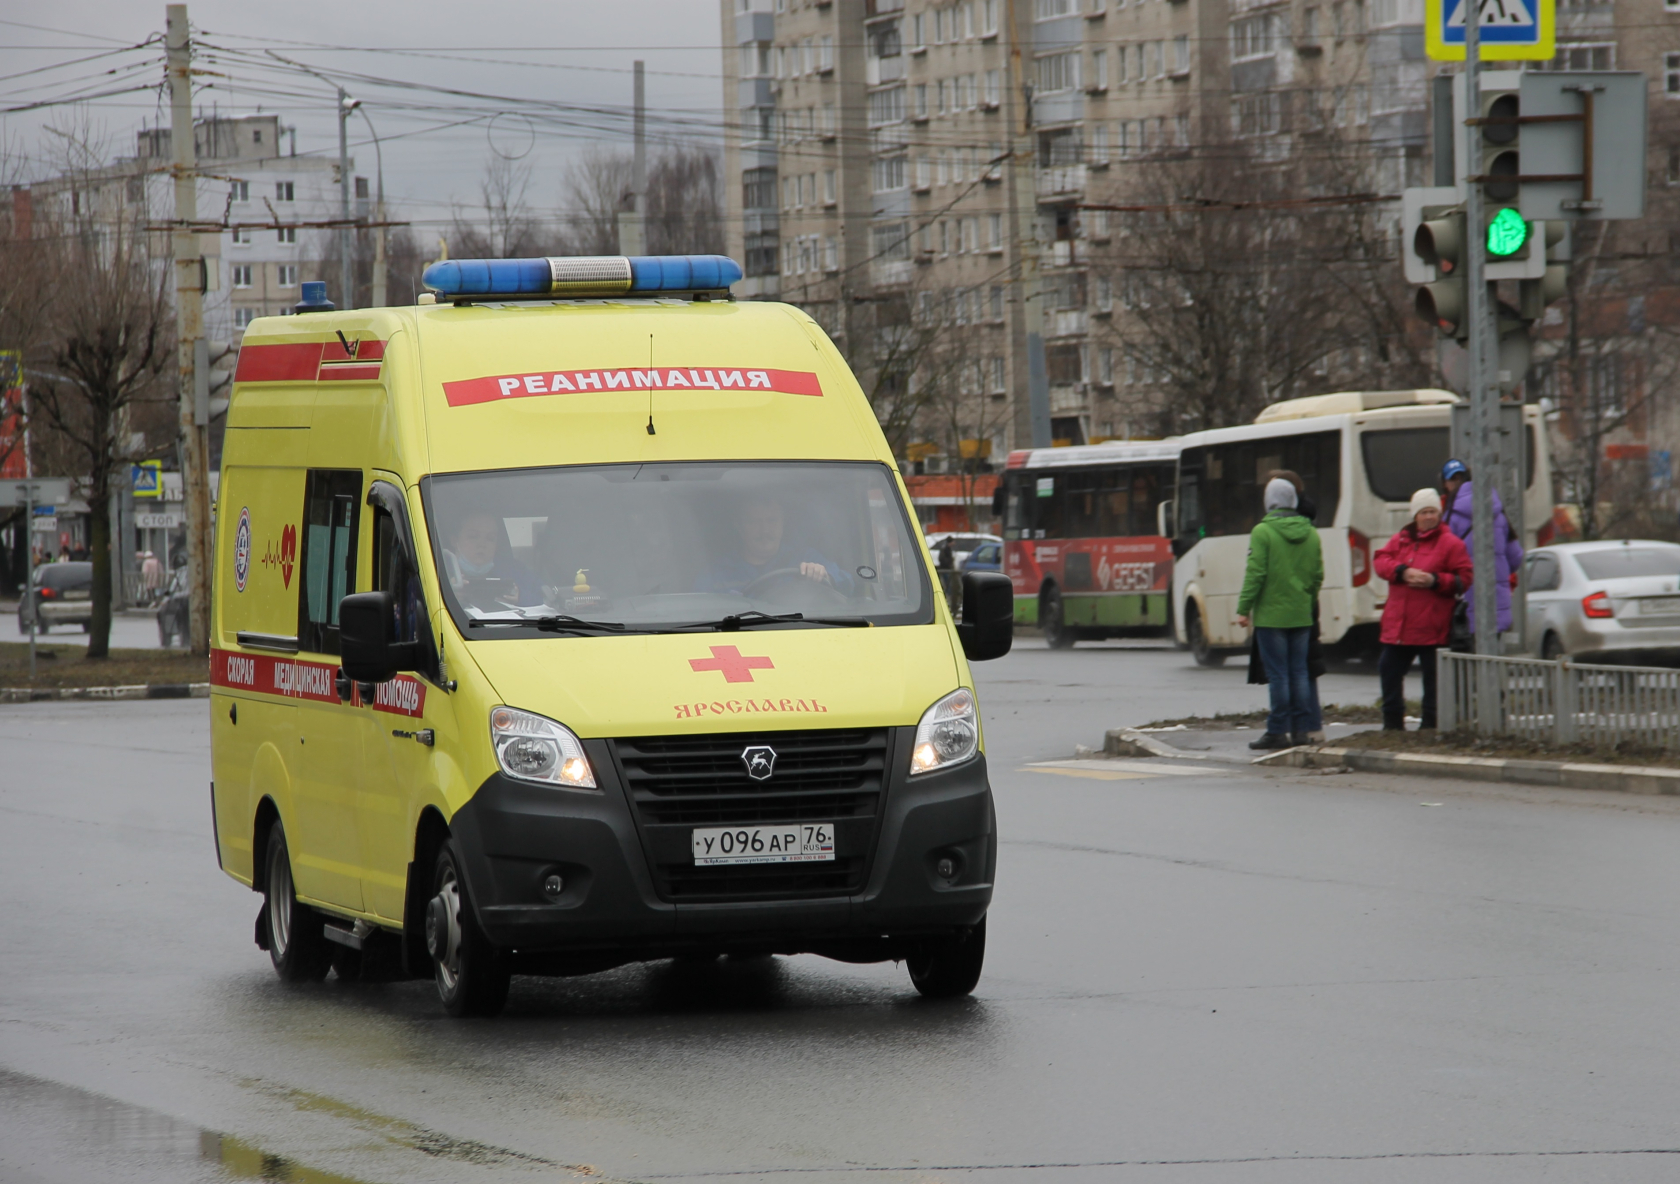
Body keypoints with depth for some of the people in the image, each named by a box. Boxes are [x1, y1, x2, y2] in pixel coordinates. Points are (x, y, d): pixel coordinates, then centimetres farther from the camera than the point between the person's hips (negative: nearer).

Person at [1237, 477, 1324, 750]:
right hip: (1301, 615, 5)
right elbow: (1318, 575, 10)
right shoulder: (1310, 534, 8)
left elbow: (1255, 574, -14)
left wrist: (1243, 609, -9)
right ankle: (1302, 728, 9)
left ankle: (1278, 731, -3)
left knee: (1277, 674, -4)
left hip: (1271, 615, -5)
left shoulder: (1262, 532, -10)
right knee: (1298, 672, 9)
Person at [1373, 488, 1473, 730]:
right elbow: (1381, 561, 3)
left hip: (1431, 627, -5)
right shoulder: (1400, 539, 13)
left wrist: (1435, 581, -18)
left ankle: (1430, 724, 7)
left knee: (1433, 675, -1)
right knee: (1389, 670, 10)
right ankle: (1392, 723, 22)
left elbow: (1463, 578, -5)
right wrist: (1402, 572, -15)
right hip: (1398, 624, 5)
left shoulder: (1451, 543, -1)